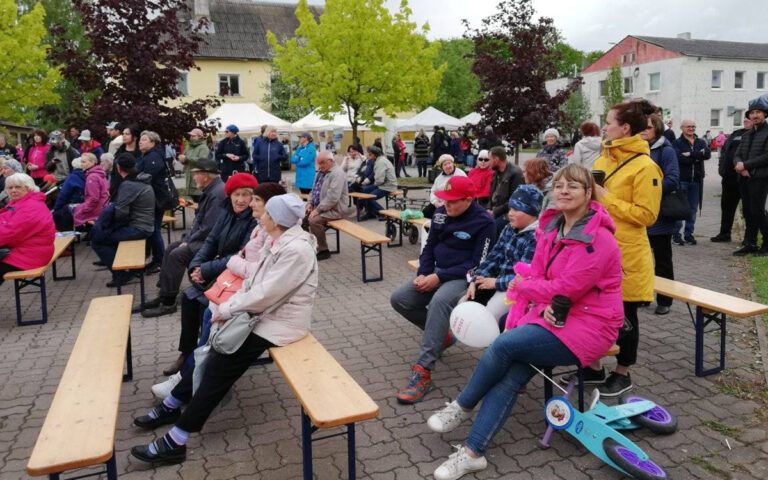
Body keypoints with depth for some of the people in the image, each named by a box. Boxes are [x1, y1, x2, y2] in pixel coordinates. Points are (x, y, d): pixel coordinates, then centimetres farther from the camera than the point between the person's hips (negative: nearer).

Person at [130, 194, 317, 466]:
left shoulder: (296, 250, -25)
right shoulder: (280, 241, 6)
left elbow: (266, 295, -26)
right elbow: (256, 282, 10)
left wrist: (227, 310, -14)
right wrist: (229, 306, -3)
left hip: (281, 322, -9)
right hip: (266, 311, 9)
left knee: (221, 365, -11)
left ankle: (175, 442, -2)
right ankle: (172, 406, 23)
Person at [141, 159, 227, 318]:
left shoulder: (218, 193, -22)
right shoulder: (209, 190, 11)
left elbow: (209, 228, -25)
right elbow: (199, 220, 18)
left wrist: (189, 242, -14)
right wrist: (187, 239, 6)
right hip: (200, 237, 11)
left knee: (177, 254, -20)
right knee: (171, 248, 12)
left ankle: (168, 303, -9)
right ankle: (163, 293, 16)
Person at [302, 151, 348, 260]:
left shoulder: (337, 173, -17)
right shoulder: (321, 172, 12)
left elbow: (332, 197, -25)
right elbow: (314, 190, 22)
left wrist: (318, 210, -23)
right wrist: (310, 203, 4)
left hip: (334, 209, -9)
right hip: (319, 206, 9)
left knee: (314, 220, -28)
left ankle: (323, 250, -13)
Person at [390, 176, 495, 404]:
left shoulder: (484, 222, -13)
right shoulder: (441, 213, 6)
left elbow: (477, 263, -16)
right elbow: (430, 246, 14)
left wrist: (440, 278, -22)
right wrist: (423, 274, -6)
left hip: (464, 278, -7)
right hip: (437, 272, 8)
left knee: (439, 301, -38)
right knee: (399, 299, -9)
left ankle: (423, 371, -36)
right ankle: (441, 334, 12)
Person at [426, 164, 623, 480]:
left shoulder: (597, 240, -19)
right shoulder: (551, 227, 7)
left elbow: (566, 289, -22)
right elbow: (538, 276, 6)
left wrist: (522, 286, -6)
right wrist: (545, 306, -16)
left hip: (588, 324, -7)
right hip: (552, 315, 7)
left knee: (504, 344, -23)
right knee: (510, 376, -14)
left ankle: (462, 407, 1)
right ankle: (473, 453, -11)